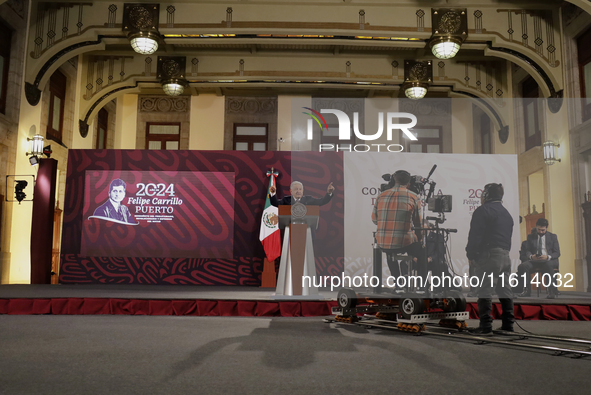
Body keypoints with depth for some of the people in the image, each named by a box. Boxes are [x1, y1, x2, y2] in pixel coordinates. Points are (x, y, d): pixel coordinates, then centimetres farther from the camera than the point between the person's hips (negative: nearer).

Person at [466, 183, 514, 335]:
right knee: (505, 291, 12)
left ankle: (485, 326, -10)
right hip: (505, 256, 9)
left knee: (485, 291, -8)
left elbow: (475, 236, -12)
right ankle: (508, 324, 16)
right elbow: (508, 236, 22)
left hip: (489, 255, -8)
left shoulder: (482, 211, -7)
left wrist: (471, 255, -5)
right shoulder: (506, 213, 21)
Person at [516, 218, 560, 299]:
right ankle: (527, 290, -26)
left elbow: (557, 253, 5)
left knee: (548, 265, -39)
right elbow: (527, 251, 9)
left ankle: (551, 291, -31)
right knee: (524, 265, -30)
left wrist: (547, 257, -18)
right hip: (534, 260, 2)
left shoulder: (552, 237, 12)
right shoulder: (531, 237, 16)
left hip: (549, 260, -2)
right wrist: (531, 256, -17)